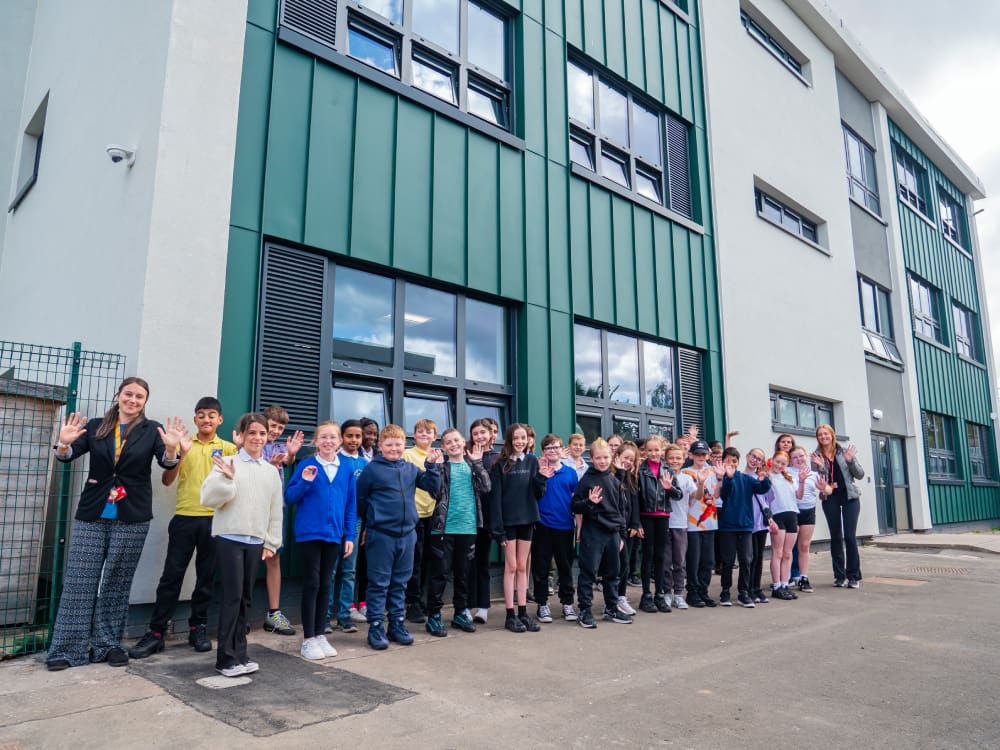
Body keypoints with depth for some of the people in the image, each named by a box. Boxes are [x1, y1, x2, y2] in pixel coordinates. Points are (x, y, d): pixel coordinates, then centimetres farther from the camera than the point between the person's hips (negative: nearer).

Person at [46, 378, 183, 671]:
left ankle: (109, 644, 19)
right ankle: (68, 647, 13)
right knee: (79, 580, 3)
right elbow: (67, 455, -2)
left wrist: (171, 448, -34)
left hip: (131, 518, -1)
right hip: (91, 515, 1)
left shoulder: (152, 430, 0)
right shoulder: (95, 427, 6)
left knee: (117, 583, 7)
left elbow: (167, 462, -11)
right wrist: (64, 443, -25)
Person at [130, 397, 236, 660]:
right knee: (171, 575, 1)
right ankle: (156, 632, 9)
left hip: (214, 519, 0)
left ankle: (198, 628, 21)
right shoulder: (183, 445, 8)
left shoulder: (228, 448, 5)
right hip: (184, 518, 1)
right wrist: (180, 454, -13)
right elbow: (167, 481, 1)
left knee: (206, 577, 8)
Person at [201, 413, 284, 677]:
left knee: (245, 598, 10)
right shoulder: (228, 463, -4)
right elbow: (208, 498, -12)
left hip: (256, 541, 5)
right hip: (229, 539, -4)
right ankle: (226, 658, 4)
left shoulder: (271, 471, 9)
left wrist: (271, 543, 9)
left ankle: (240, 653, 20)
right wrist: (227, 478, -27)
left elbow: (276, 510, 12)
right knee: (232, 596, -6)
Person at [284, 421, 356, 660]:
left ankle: (320, 635, 22)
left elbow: (351, 504, 7)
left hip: (334, 534, 3)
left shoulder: (347, 468, 4)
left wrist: (349, 535, 4)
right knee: (311, 584, 1)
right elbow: (289, 498, -4)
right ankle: (308, 639, 11)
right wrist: (304, 482, -21)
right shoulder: (306, 465, -5)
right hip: (309, 533, -3)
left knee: (325, 584, 11)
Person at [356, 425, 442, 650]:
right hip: (380, 535, -4)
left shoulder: (411, 469, 7)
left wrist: (432, 465, -5)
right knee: (379, 583, 4)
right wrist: (371, 519, 6)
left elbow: (433, 486, 5)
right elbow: (359, 499, -1)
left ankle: (397, 624, 25)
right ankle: (376, 627, 14)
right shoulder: (372, 469, -6)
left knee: (400, 583, 14)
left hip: (407, 534, 5)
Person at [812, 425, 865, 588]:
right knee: (836, 537, 6)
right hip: (830, 498, 1)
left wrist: (851, 460, -14)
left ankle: (854, 576, 3)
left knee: (850, 536, -6)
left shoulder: (845, 451, 3)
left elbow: (860, 475, 1)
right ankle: (839, 576, 14)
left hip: (849, 496, -1)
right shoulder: (816, 456, 4)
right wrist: (820, 467, -16)